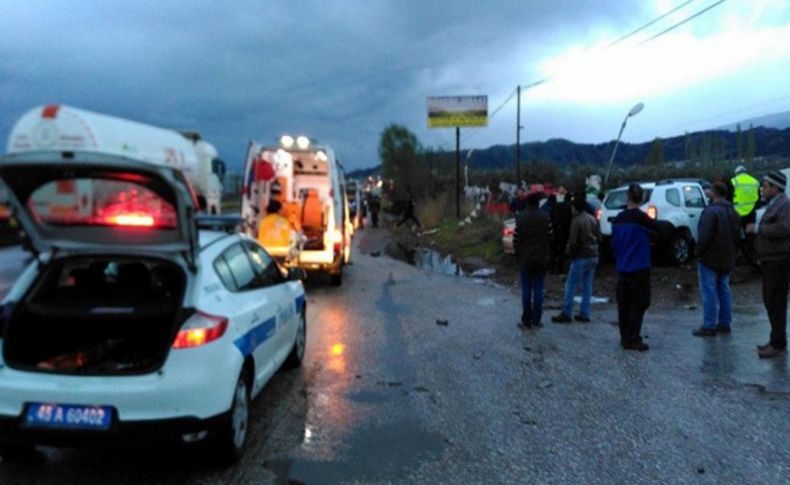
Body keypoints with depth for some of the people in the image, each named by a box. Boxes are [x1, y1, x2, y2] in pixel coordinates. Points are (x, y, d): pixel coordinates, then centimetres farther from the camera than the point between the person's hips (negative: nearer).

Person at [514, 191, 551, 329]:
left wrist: (518, 253, 8)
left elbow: (516, 238, -4)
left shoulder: (521, 218, -5)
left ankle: (526, 320, 7)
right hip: (540, 259, 0)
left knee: (526, 289, 5)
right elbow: (549, 238, -4)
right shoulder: (545, 218, -4)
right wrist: (546, 256, 8)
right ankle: (536, 320, 7)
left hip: (525, 258, 0)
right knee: (538, 289, 5)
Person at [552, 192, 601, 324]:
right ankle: (584, 314, 14)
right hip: (593, 256, 8)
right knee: (587, 286, 11)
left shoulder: (577, 220, -15)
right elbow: (599, 237, 12)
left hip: (581, 257, -7)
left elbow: (573, 241, -17)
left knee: (571, 285, -1)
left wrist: (570, 252, 0)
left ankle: (566, 314, 1)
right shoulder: (592, 219, 8)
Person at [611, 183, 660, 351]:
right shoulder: (640, 218, -14)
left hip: (622, 269, 7)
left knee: (624, 304, 12)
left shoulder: (618, 219, 7)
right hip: (638, 269, -7)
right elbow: (657, 230, -3)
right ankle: (632, 339, -1)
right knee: (639, 304, 0)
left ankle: (625, 337, 18)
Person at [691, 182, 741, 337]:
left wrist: (698, 251, -10)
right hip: (726, 259, 9)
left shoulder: (711, 211, -19)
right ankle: (724, 323, 20)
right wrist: (730, 251, 20)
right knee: (724, 290, 14)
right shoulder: (732, 212, 10)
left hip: (709, 258, -9)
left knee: (709, 292, -5)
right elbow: (737, 235, 15)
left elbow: (705, 236, -24)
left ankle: (709, 326, -3)